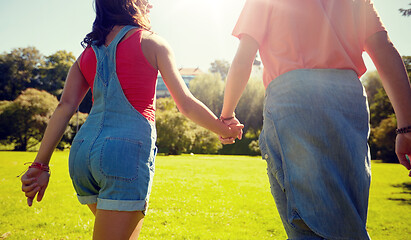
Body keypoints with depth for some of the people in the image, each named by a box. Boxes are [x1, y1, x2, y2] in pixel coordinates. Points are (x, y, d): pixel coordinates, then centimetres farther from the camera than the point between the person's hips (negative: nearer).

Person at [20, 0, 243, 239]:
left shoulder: (88, 52, 16)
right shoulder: (152, 43, 3)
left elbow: (64, 108, 7)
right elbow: (187, 105, 1)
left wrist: (40, 165, 7)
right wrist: (225, 130, 15)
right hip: (127, 151, -7)